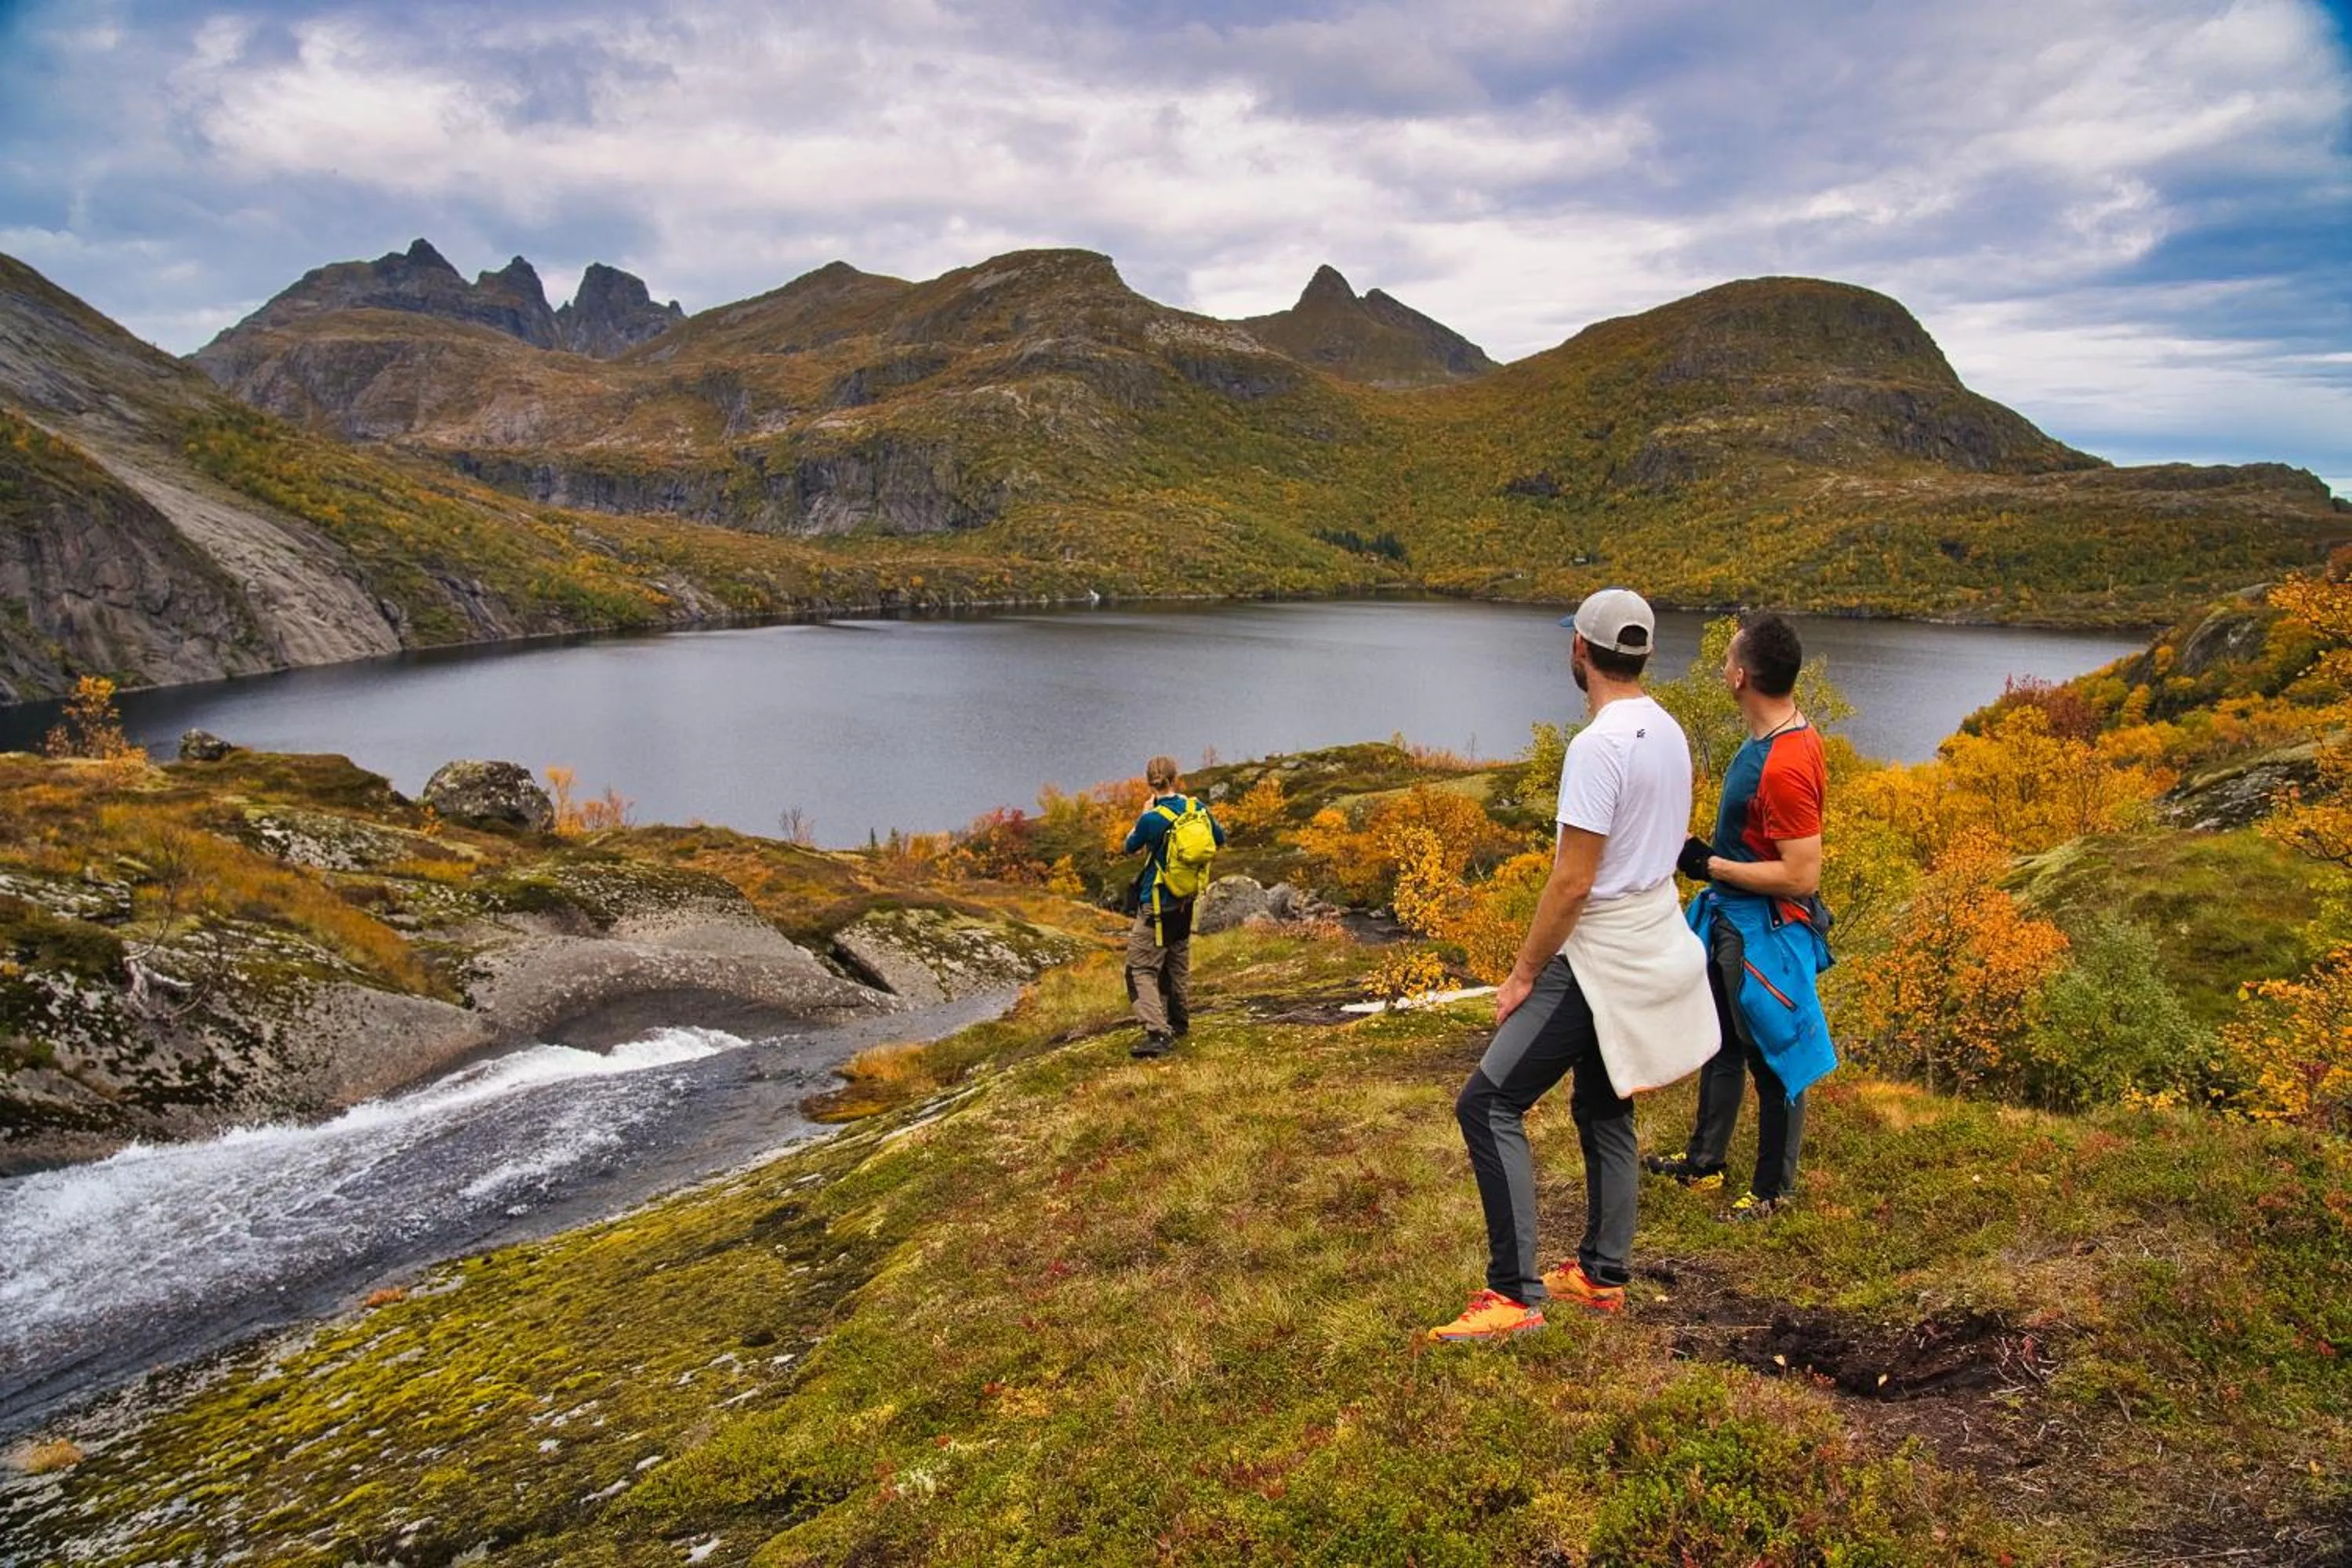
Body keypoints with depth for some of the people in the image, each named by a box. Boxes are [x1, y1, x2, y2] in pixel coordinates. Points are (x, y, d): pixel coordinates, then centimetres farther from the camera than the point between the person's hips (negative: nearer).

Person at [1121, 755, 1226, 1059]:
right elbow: (1220, 838, 12)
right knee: (1178, 963, 22)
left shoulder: (1152, 819, -21)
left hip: (1156, 904, -7)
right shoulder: (1197, 807, -4)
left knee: (1142, 969, -6)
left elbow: (1130, 847, -2)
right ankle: (1180, 1024, 36)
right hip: (1186, 902, 7)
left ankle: (1158, 1033, -19)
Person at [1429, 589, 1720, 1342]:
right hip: (1655, 938, 10)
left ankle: (1514, 1293, -7)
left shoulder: (1598, 745, -22)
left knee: (1488, 1104, -8)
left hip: (1600, 958, -10)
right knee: (1602, 1110, 20)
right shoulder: (1668, 731, 7)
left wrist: (1523, 974, -14)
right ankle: (1603, 1274, 30)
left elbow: (1573, 881, -23)